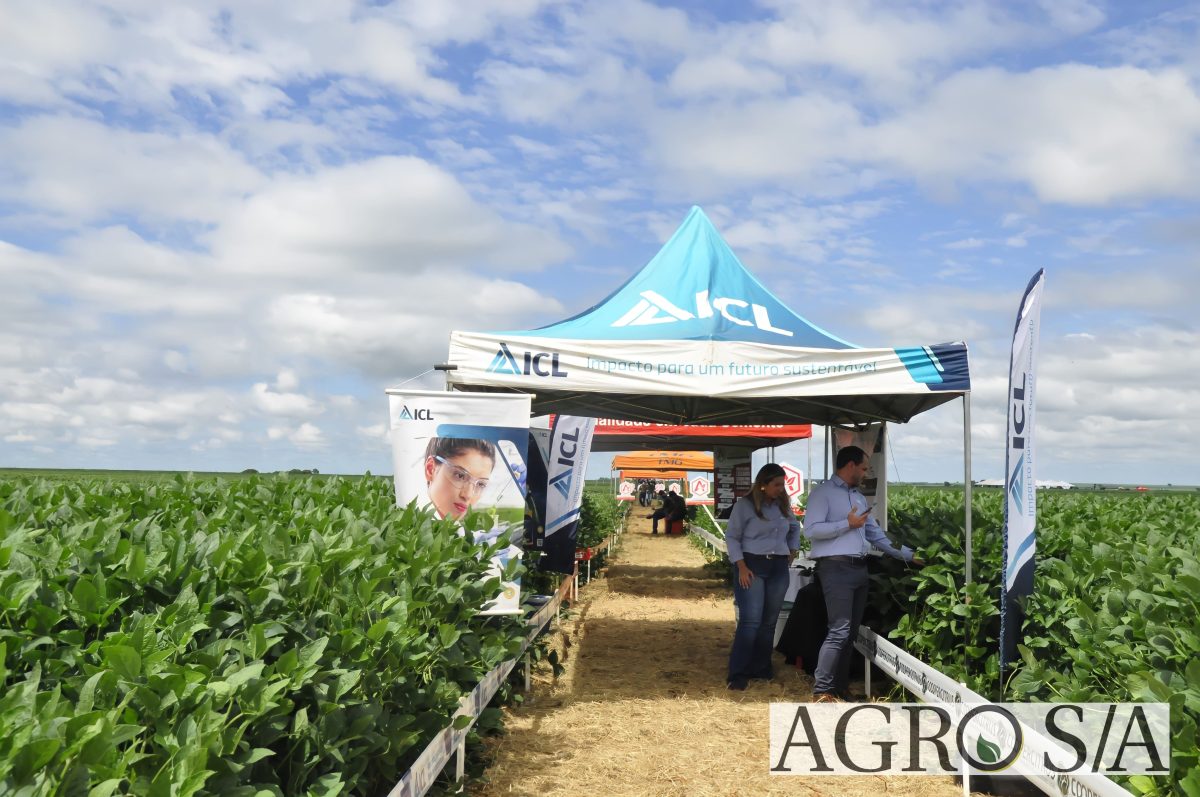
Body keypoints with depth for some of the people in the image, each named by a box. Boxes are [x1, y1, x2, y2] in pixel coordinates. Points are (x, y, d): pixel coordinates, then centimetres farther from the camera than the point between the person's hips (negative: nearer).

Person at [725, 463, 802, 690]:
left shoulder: (783, 505, 9)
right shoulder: (745, 505, -7)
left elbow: (795, 528, 29)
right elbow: (731, 536, -6)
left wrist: (793, 551, 18)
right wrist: (741, 567, -13)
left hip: (779, 568, 6)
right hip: (752, 566, -5)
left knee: (769, 621, 7)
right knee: (751, 620, -12)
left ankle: (760, 668, 18)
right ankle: (738, 674, -8)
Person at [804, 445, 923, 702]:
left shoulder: (860, 497, 20)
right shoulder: (822, 493, -6)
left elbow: (875, 533, 24)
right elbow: (811, 529, -16)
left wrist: (906, 555, 21)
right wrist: (847, 523, -15)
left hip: (860, 568, 8)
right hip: (836, 567, -8)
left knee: (851, 632, 10)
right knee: (839, 631, -12)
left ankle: (841, 686, 18)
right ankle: (822, 691, -7)